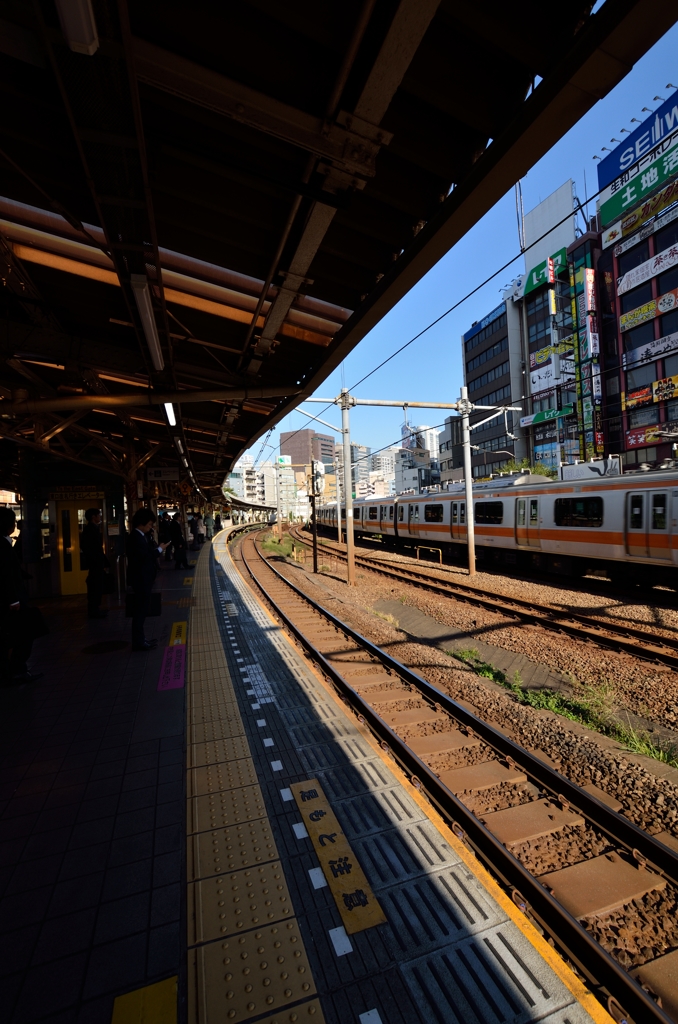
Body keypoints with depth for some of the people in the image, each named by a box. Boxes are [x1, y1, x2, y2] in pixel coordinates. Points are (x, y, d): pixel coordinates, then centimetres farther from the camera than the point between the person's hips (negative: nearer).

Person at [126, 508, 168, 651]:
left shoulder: (141, 536, 11)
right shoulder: (135, 537, -19)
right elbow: (145, 556, -23)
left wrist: (156, 548, -4)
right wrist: (159, 549, -12)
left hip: (144, 578, 10)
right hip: (141, 579, -10)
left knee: (142, 609, 16)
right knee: (140, 610, -1)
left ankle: (140, 639, 26)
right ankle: (138, 642, 8)